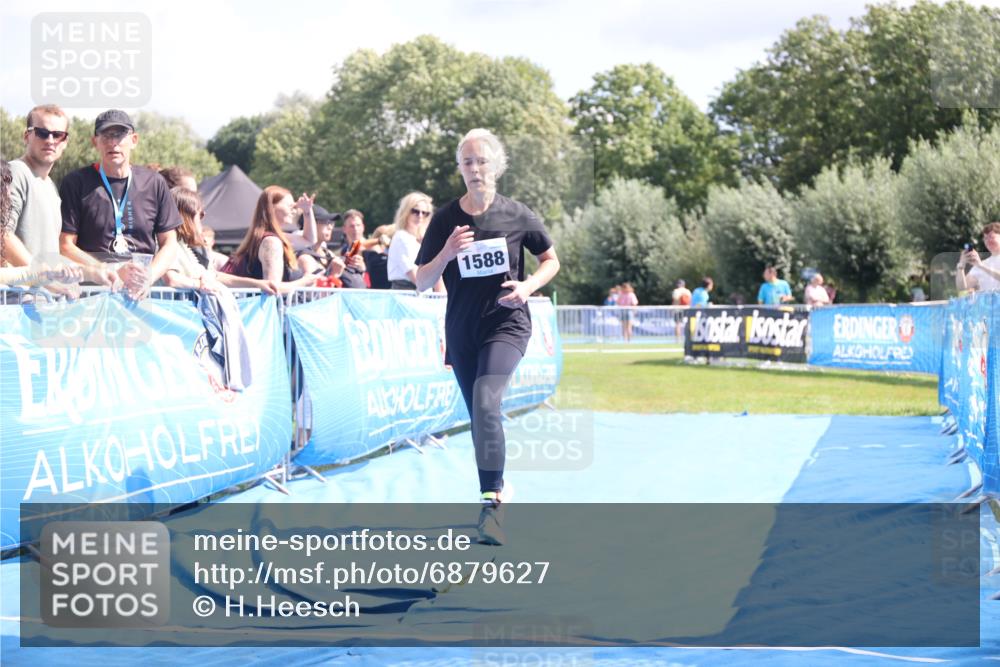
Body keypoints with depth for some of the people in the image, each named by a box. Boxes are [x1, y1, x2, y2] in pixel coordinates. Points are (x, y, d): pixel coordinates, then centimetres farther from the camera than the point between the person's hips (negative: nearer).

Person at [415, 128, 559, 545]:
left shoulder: (516, 215, -3)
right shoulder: (445, 219, 0)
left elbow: (551, 260, 10)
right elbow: (421, 283, 2)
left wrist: (527, 286, -9)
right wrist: (446, 253, -17)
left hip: (505, 325, -3)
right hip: (461, 331, 4)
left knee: (485, 402, -25)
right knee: (479, 417, 12)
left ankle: (491, 501, -26)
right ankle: (498, 488, 32)